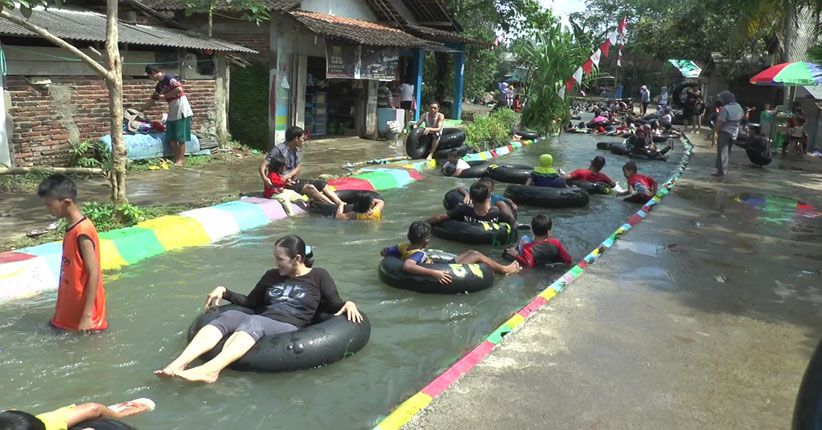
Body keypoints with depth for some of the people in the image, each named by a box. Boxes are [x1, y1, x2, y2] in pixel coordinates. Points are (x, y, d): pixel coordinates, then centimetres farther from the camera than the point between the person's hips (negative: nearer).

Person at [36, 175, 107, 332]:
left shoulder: (82, 232, -24)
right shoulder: (71, 227, 4)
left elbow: (94, 274, -24)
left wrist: (87, 315, -24)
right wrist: (63, 307, 20)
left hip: (84, 305, -9)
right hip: (72, 304, 9)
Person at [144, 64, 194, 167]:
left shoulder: (168, 78, -12)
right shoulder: (160, 85, 15)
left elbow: (179, 89, -29)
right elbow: (153, 99, 26)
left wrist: (165, 95, -17)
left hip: (181, 112, -9)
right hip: (172, 113, 9)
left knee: (180, 138, -4)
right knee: (170, 138, 6)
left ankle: (180, 161, 0)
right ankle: (176, 159, 12)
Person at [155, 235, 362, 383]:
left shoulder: (318, 276, 11)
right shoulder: (272, 276, 22)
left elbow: (335, 306, 8)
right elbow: (250, 302, 30)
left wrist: (348, 303, -13)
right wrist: (224, 291, 18)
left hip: (289, 328, -4)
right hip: (260, 324, 5)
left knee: (253, 321, -36)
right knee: (229, 316, -27)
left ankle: (211, 369, -60)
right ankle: (178, 364, -46)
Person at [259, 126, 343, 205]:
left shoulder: (296, 150, 10)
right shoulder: (279, 149, -14)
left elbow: (298, 168, 0)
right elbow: (263, 165, -18)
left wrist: (289, 175, -22)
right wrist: (264, 178, -38)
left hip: (292, 180, 8)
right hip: (282, 183, -8)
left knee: (322, 184, -6)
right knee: (309, 188, -30)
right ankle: (335, 207, -34)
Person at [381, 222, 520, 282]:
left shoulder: (402, 247, -11)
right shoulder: (419, 254, -33)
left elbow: (383, 252, 2)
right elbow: (407, 266, -55)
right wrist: (434, 272, -58)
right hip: (446, 274, -9)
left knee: (471, 252, 16)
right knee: (477, 255, -1)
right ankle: (503, 269, 20)